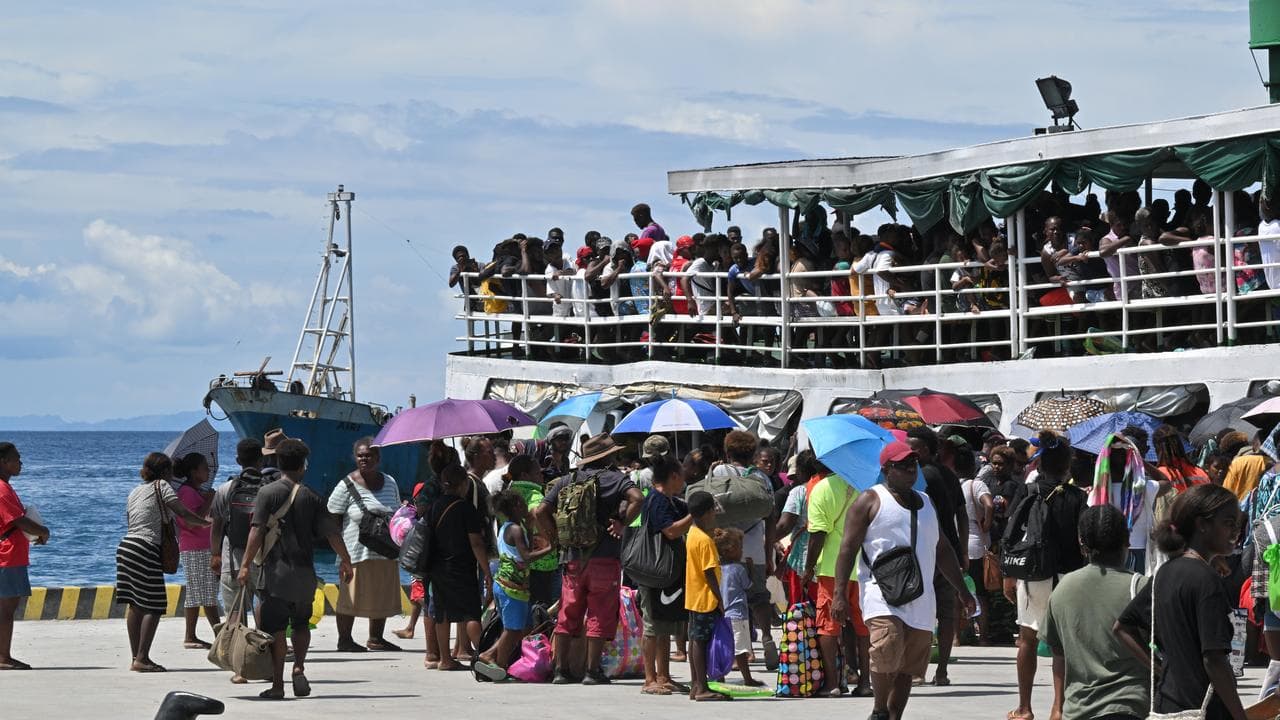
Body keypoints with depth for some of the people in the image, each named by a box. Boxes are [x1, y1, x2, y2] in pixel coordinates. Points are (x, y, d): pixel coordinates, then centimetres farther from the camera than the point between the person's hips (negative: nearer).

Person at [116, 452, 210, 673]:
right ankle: (141, 658, -12)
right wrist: (206, 523, 4)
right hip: (146, 549, -8)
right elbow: (182, 513, -7)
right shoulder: (162, 486, 0)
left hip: (126, 546, 8)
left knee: (135, 605, 9)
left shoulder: (135, 491, 21)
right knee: (154, 607, -6)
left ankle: (136, 657, 9)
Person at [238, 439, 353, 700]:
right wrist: (346, 560, 14)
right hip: (304, 572, 3)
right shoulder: (310, 497, 3)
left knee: (274, 629, 1)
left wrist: (246, 565, -10)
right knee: (301, 624, 20)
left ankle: (277, 685, 0)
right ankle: (299, 668, 0)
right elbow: (331, 532, 2)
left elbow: (257, 531, -11)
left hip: (275, 572, -3)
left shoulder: (268, 493, -4)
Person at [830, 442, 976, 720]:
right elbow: (848, 548, -3)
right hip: (883, 595, -6)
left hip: (921, 600, 6)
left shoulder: (926, 503, 22)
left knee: (909, 667, 3)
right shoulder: (870, 501, 2)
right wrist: (840, 593, -12)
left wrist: (962, 591, 24)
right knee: (887, 651, -24)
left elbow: (943, 551, 28)